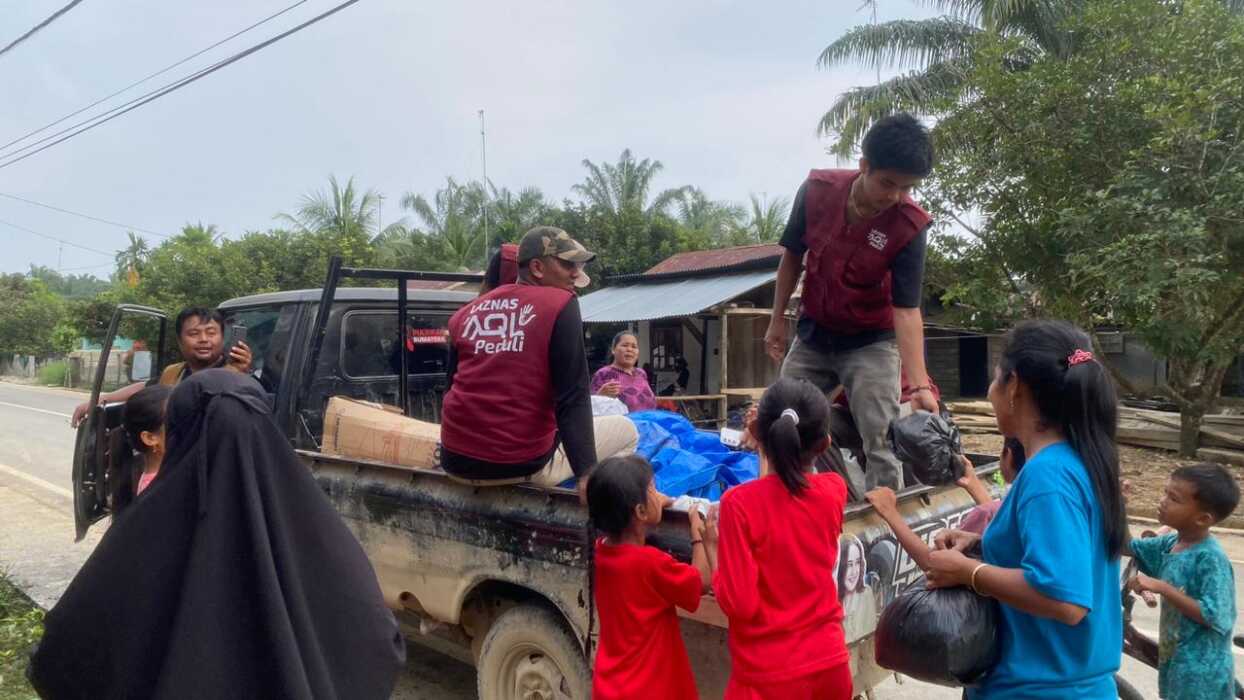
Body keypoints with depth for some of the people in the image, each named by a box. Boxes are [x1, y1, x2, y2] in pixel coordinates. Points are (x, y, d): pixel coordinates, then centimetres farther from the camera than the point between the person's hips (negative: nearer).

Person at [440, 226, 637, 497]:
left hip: (457, 461, 6)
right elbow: (573, 399, -14)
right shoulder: (561, 304, -6)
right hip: (524, 464, -6)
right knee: (626, 431, 13)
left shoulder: (465, 313, 9)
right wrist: (587, 473, -16)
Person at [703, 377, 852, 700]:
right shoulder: (835, 491, -6)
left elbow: (739, 604, -19)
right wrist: (768, 454, 29)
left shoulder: (739, 502, -20)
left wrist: (711, 544, -5)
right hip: (830, 664, 5)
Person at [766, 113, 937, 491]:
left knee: (882, 441, -11)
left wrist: (919, 383, -34)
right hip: (813, 334, 4)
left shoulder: (909, 226, -22)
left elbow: (907, 309, -24)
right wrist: (777, 320, 5)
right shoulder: (817, 189, -16)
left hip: (870, 342, -3)